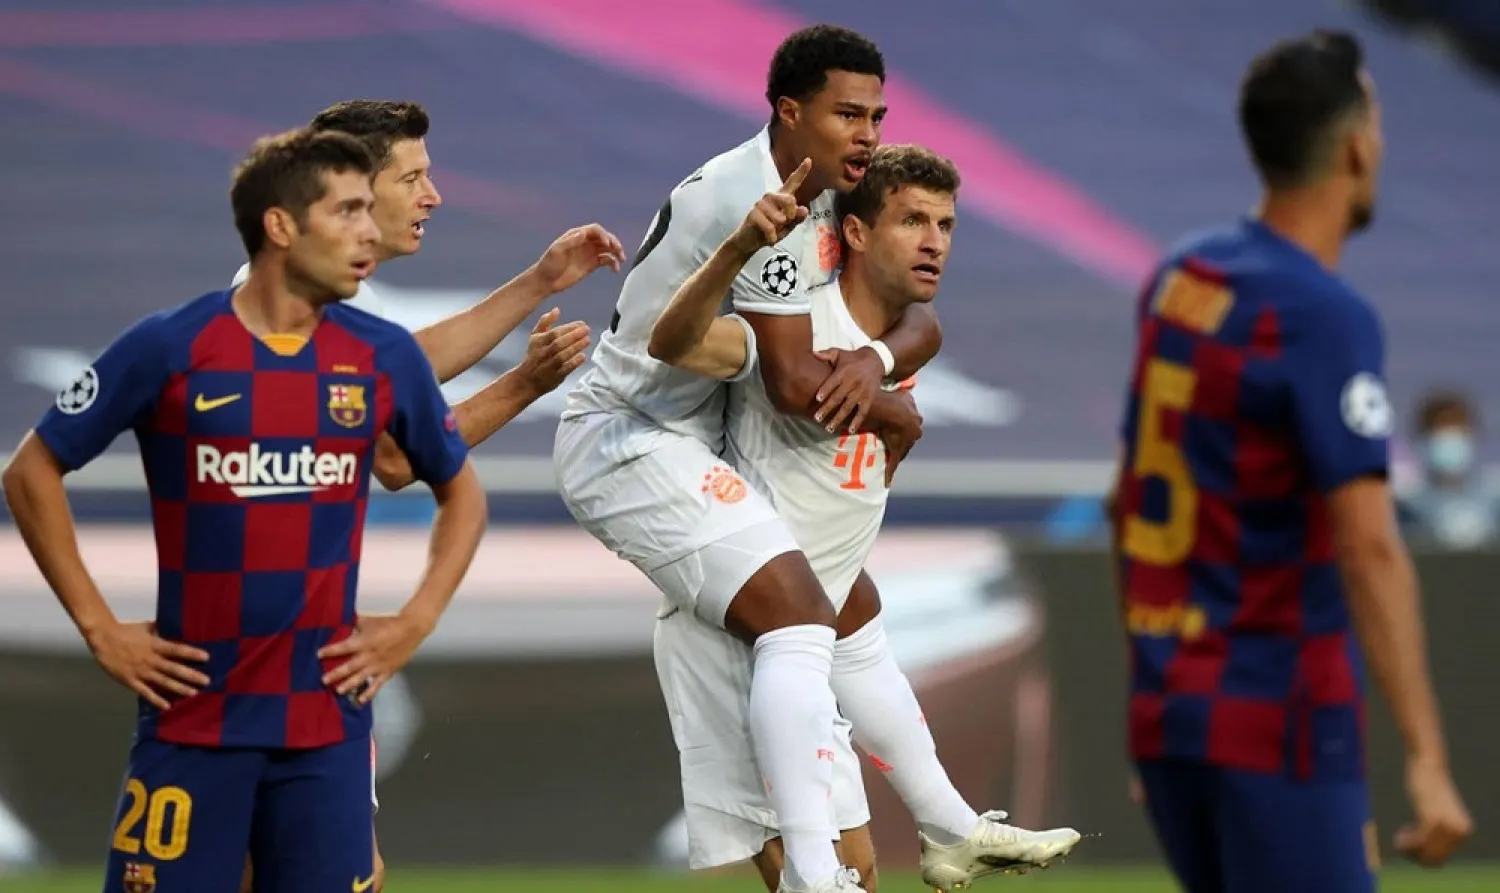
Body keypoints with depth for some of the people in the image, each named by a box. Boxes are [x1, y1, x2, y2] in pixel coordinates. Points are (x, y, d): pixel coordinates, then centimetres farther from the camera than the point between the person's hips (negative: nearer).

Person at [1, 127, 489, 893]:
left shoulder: (384, 357, 4)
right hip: (191, 718, -3)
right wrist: (98, 628, -2)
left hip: (327, 722, 3)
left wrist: (413, 624, 6)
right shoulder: (169, 348, -6)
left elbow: (461, 494, 19)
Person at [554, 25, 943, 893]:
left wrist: (878, 358, -15)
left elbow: (919, 319, 8)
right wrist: (895, 416, -4)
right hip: (632, 441, -11)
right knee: (799, 622, -24)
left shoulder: (826, 194, 8)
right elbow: (798, 383, -22)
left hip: (693, 442, 11)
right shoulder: (760, 205, -23)